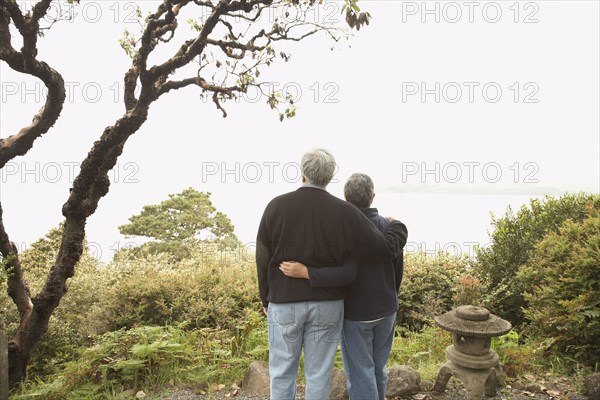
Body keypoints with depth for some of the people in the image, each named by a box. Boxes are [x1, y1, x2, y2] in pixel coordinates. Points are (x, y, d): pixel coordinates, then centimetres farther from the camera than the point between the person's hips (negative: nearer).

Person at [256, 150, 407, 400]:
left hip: (284, 302, 0)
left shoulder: (276, 206, -8)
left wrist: (266, 298, 12)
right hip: (327, 305, 1)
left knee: (282, 370, 15)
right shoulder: (344, 212, -9)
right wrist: (398, 227, 15)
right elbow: (384, 249, -7)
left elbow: (263, 258, -1)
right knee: (319, 373, 14)